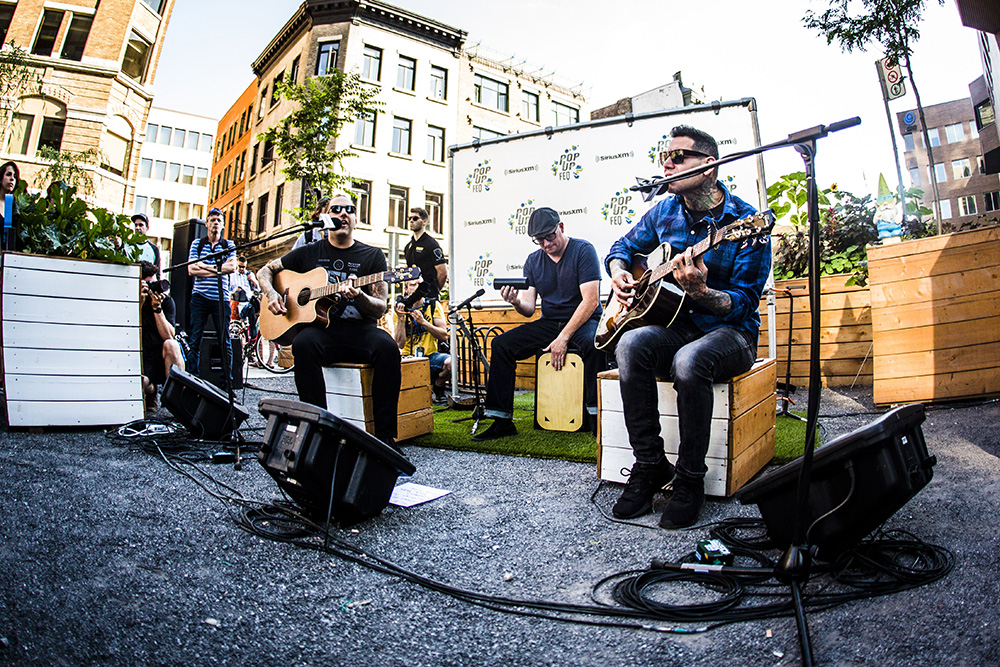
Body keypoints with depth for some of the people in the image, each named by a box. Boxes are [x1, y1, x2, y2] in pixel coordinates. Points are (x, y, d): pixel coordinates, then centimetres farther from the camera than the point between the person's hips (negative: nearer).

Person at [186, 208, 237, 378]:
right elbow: (191, 270, -1)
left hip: (221, 298, 0)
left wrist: (205, 267, -8)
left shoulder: (229, 245, 12)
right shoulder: (197, 243, 12)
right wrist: (217, 269, -6)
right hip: (200, 297, 0)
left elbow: (232, 267, -6)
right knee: (194, 340, -1)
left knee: (225, 341, 0)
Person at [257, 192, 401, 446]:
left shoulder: (372, 256, 10)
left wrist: (358, 297, -19)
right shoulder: (309, 253, 14)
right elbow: (265, 271, 23)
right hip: (321, 328, 1)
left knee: (388, 348, -32)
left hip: (359, 330, 0)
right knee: (304, 344, -34)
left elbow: (380, 309, 3)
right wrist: (271, 295, 1)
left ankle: (385, 436, -26)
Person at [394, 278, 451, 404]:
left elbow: (444, 337, -6)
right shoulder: (400, 309, 0)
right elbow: (400, 344, -8)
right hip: (409, 358, -1)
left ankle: (437, 386, 3)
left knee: (451, 362, -31)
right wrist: (400, 318, -17)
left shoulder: (433, 305, 3)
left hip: (431, 355, 1)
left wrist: (423, 322, -17)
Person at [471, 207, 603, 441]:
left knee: (592, 342, -39)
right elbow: (529, 308, 4)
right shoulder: (533, 261, 8)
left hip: (583, 321, -5)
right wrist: (516, 302, -21)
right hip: (549, 323, 5)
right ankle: (502, 420, -9)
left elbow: (590, 301, -17)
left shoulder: (583, 250, -8)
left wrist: (564, 337, -22)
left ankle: (597, 418, -26)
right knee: (501, 344, -13)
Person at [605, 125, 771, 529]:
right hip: (674, 327, 4)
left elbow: (743, 303, -15)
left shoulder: (747, 221, -11)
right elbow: (623, 246, 22)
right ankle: (649, 466, -18)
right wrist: (618, 272, -1)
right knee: (631, 345, -30)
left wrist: (700, 291, -34)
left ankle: (690, 479, -17)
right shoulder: (664, 212, 5)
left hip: (729, 332, -4)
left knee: (689, 360, -38)